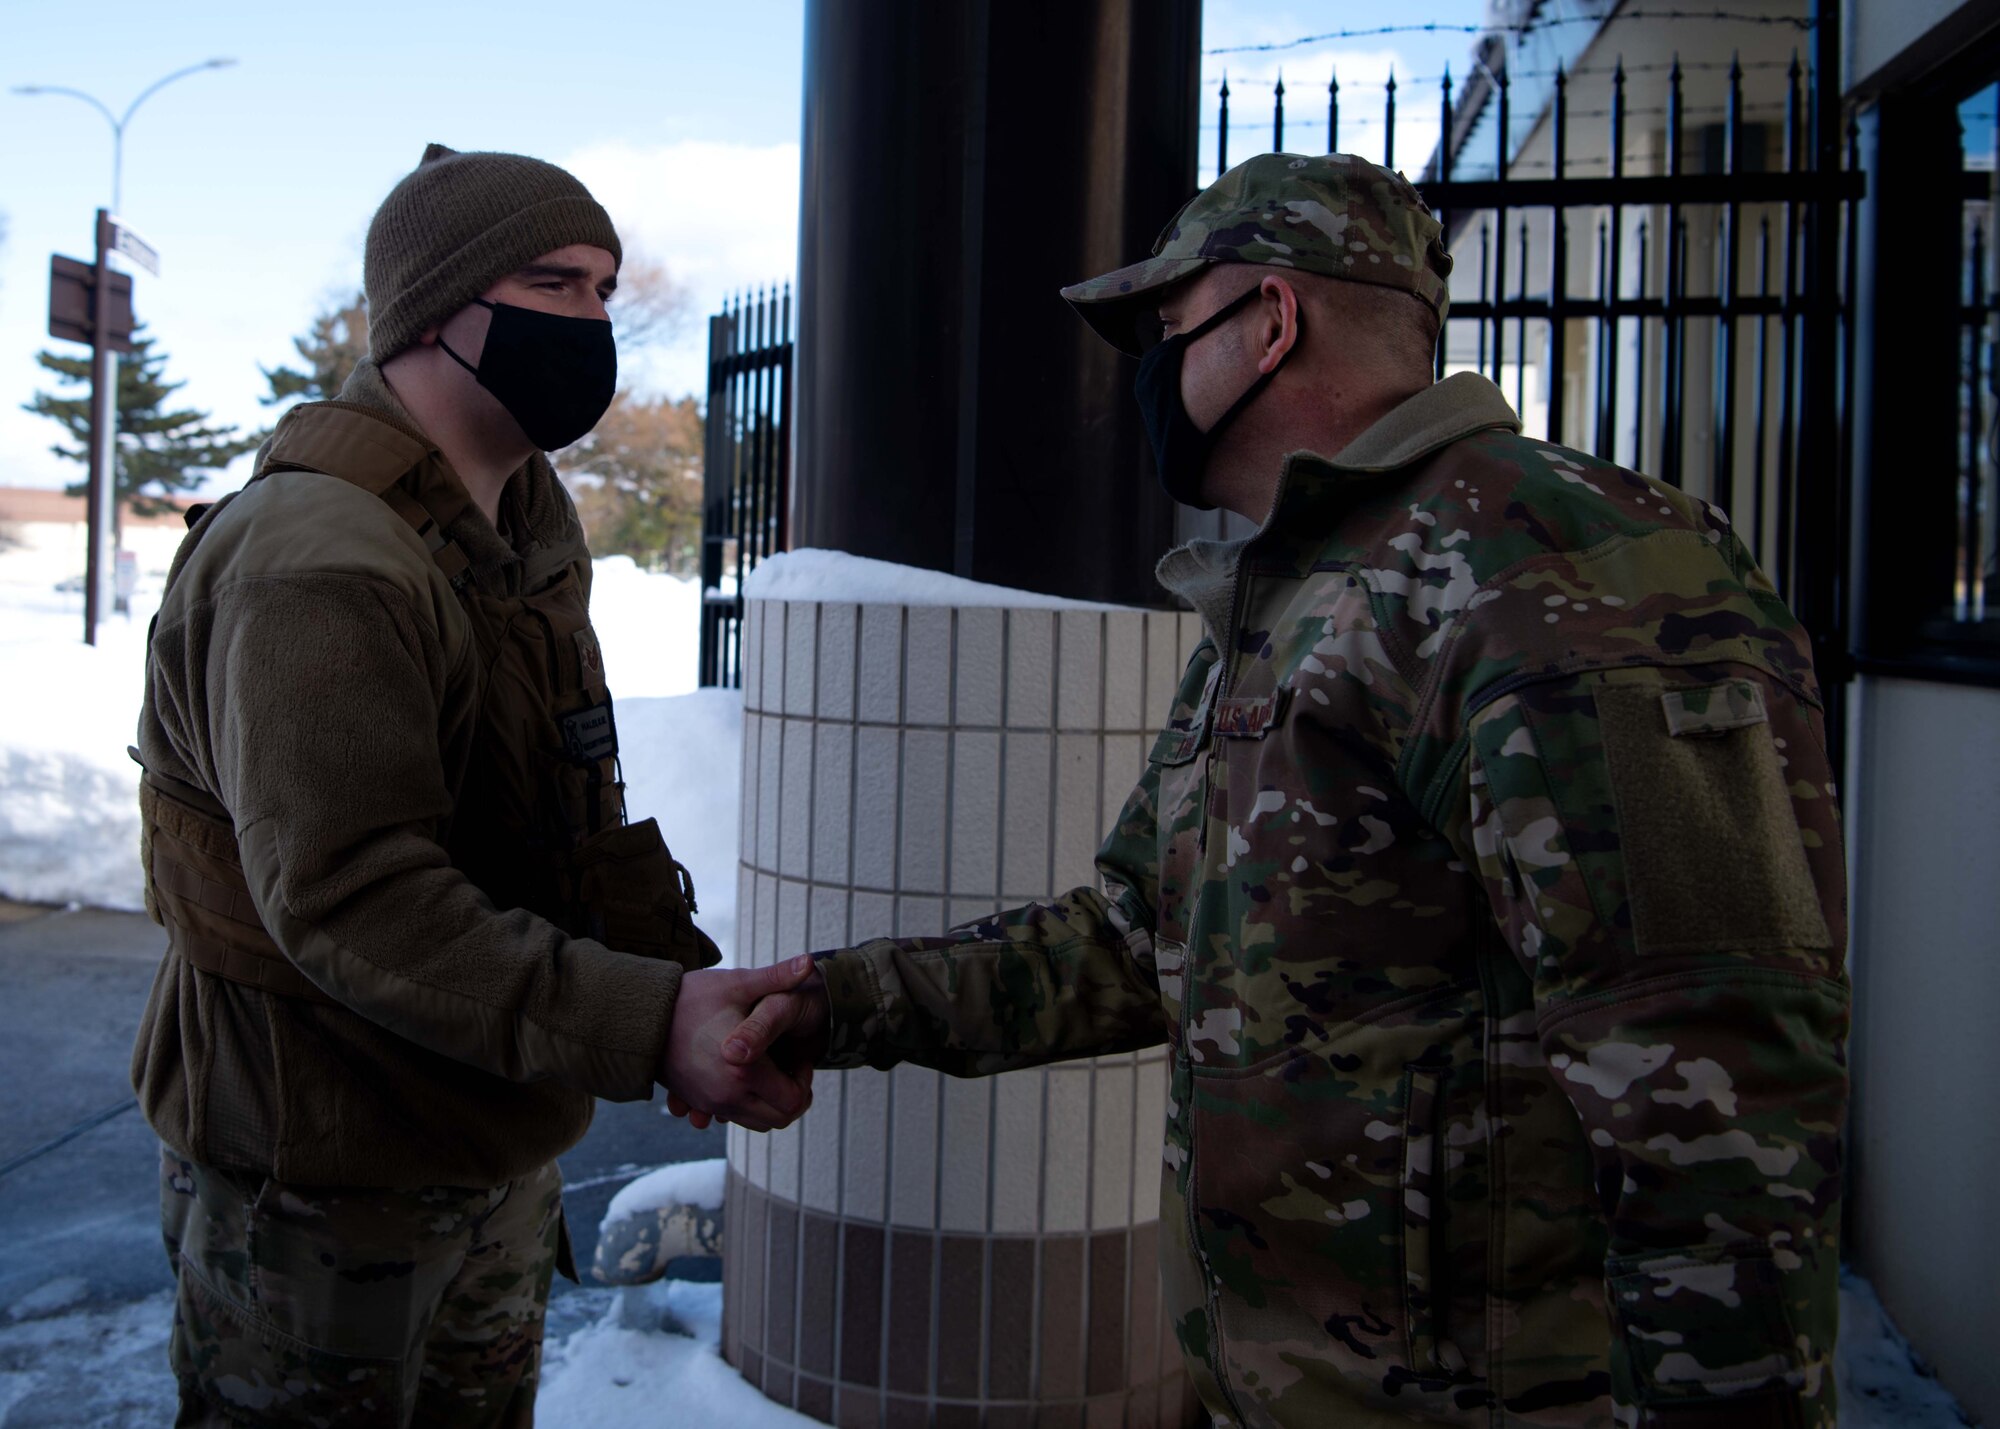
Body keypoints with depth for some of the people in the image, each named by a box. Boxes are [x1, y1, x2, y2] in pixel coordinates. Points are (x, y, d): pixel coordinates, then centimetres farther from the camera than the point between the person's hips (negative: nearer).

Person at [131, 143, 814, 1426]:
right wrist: (646, 1027, -37)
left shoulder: (533, 525, 8)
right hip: (322, 1182, -9)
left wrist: (700, 988, -5)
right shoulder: (314, 563, -24)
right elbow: (348, 900, -32)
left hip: (504, 1152, 9)